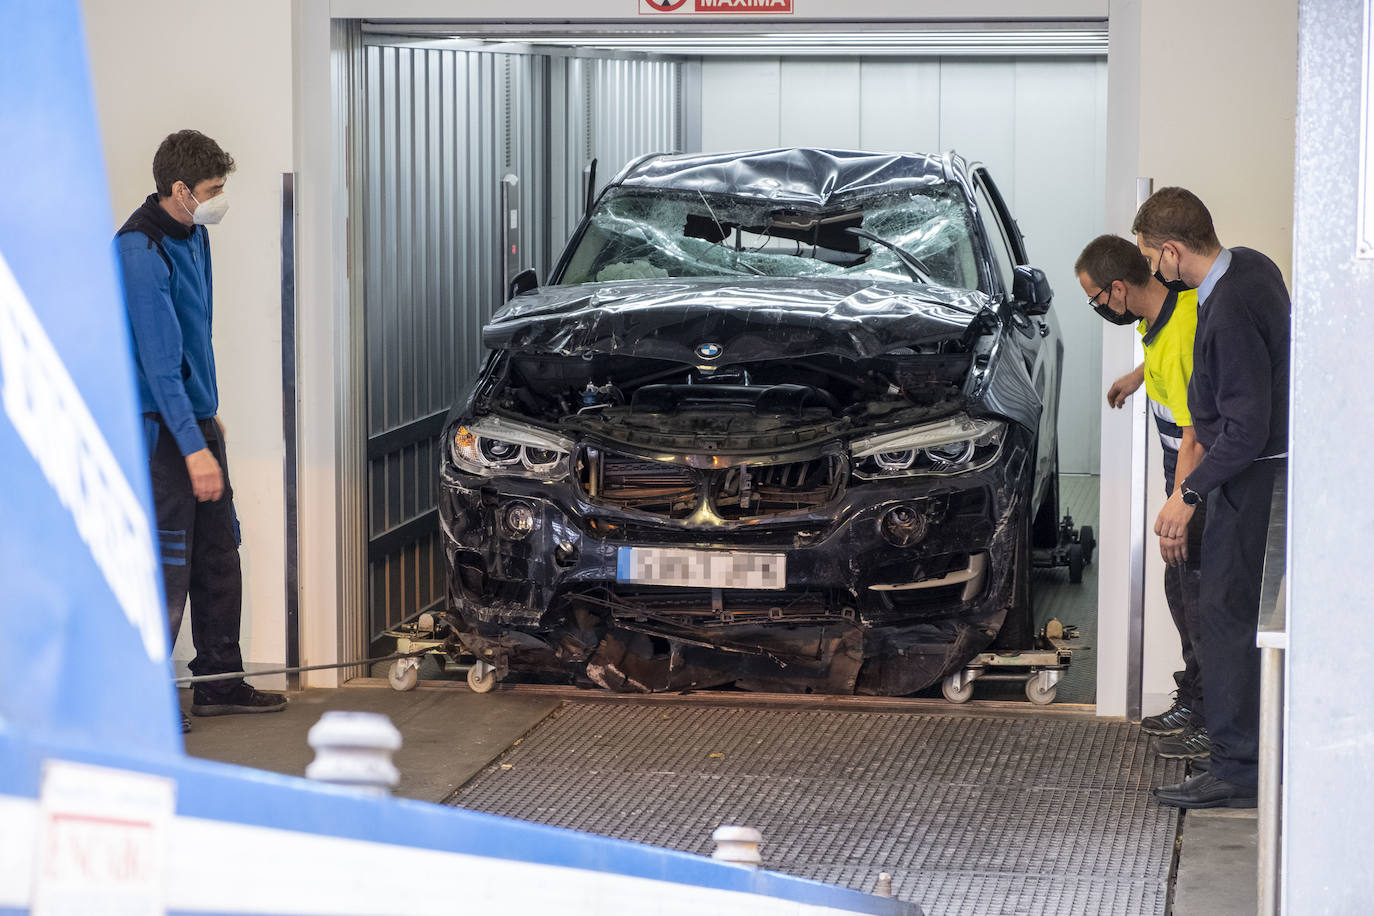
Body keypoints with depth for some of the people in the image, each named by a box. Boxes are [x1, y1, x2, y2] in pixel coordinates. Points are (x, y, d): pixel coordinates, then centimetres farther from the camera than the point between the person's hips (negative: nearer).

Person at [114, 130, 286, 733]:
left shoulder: (194, 234, 10)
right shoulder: (140, 251, -20)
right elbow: (159, 357, -24)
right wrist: (193, 446, -26)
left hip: (197, 417, 9)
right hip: (161, 426, -9)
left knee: (219, 553, 13)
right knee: (168, 563, -6)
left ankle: (219, 681, 22)